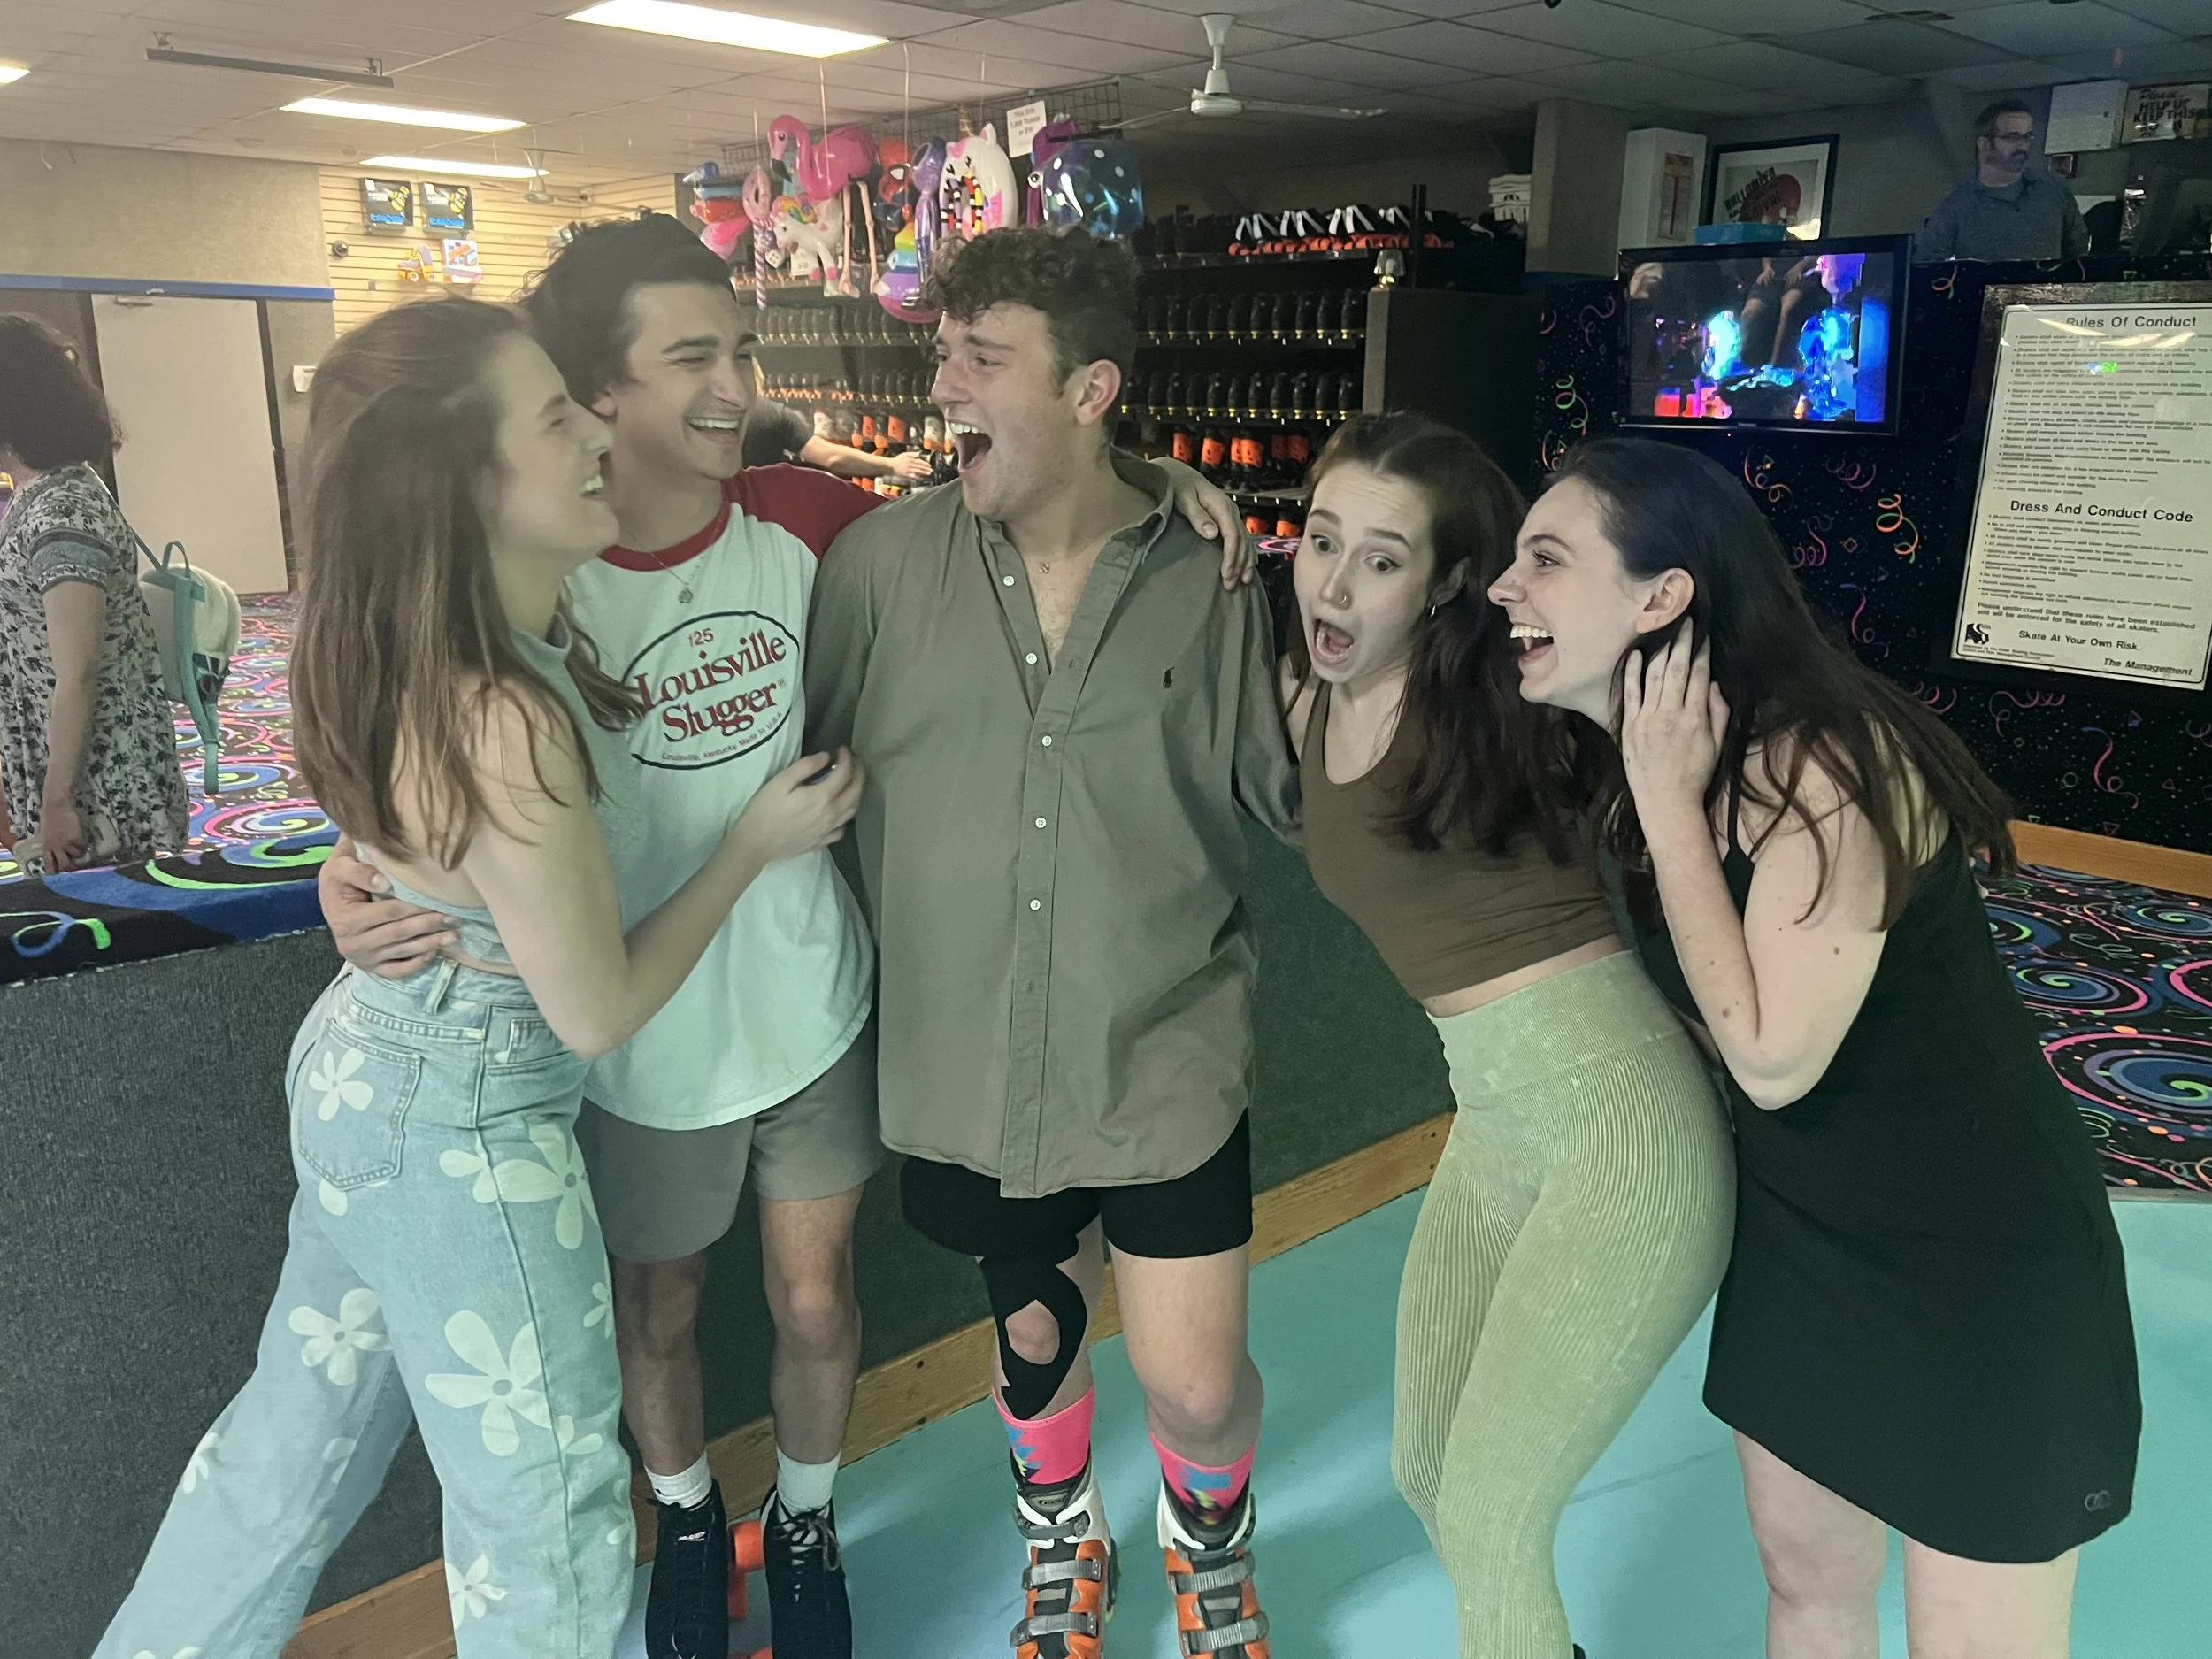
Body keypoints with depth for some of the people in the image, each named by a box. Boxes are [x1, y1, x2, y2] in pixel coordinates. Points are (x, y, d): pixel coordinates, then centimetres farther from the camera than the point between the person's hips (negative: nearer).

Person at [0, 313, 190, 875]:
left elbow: (78, 676, -23)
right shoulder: (48, 492, 7)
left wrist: (57, 800, -19)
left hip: (100, 783, -9)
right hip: (62, 757, 9)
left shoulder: (61, 519, -23)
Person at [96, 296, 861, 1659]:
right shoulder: (506, 721, -31)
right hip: (464, 1129, -8)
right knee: (549, 1515, 13)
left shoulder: (408, 657, -6)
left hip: (364, 1063, 9)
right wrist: (761, 841, -11)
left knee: (302, 1425, 28)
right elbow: (595, 1009, -20)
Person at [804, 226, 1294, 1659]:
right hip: (971, 1064, 2)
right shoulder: (883, 561, -8)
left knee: (1196, 1385, 4)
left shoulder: (1214, 574, -9)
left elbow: (1297, 795, -3)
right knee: (1036, 1332, 22)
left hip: (1165, 1059, -1)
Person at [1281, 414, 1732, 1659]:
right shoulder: (1305, 702, 3)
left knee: (1488, 1522, 3)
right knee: (1426, 1474, 20)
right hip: (1490, 1129, 8)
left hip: (1621, 1131, -7)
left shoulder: (1490, 693, -14)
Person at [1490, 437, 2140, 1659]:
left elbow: (1771, 1056, -29)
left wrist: (1668, 800, -26)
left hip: (1974, 1262, -7)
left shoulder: (1816, 763, -27)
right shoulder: (1639, 772, -2)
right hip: (1800, 1240, 8)